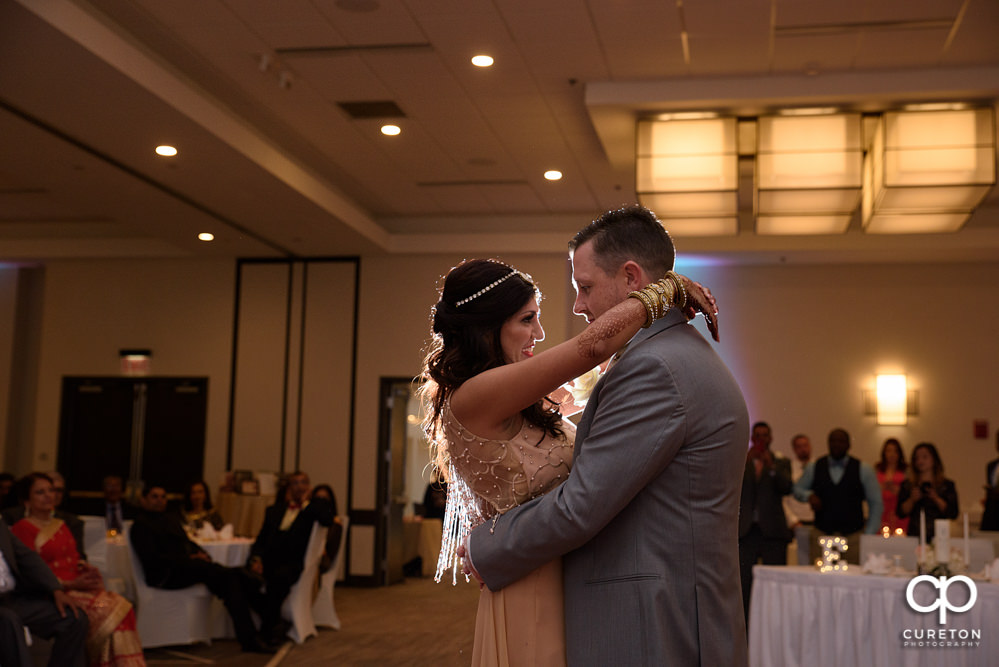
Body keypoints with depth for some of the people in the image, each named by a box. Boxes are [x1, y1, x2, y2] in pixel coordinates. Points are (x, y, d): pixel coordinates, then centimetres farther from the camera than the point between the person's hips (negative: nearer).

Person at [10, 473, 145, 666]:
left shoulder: (60, 525, 24)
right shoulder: (22, 529, -1)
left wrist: (88, 570, -2)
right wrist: (71, 584, -17)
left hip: (77, 587, 7)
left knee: (120, 605, -20)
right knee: (106, 610, -28)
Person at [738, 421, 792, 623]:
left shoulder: (781, 461, 11)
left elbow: (786, 487, -5)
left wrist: (771, 466, -19)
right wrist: (746, 461, -16)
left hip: (772, 531, 0)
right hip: (745, 530, 0)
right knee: (743, 582, -2)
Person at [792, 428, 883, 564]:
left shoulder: (863, 470, 3)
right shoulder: (814, 468, 8)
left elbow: (875, 504, 6)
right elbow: (797, 489, 19)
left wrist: (869, 535, 2)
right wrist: (809, 496, -4)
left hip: (853, 537, -1)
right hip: (821, 535, 1)